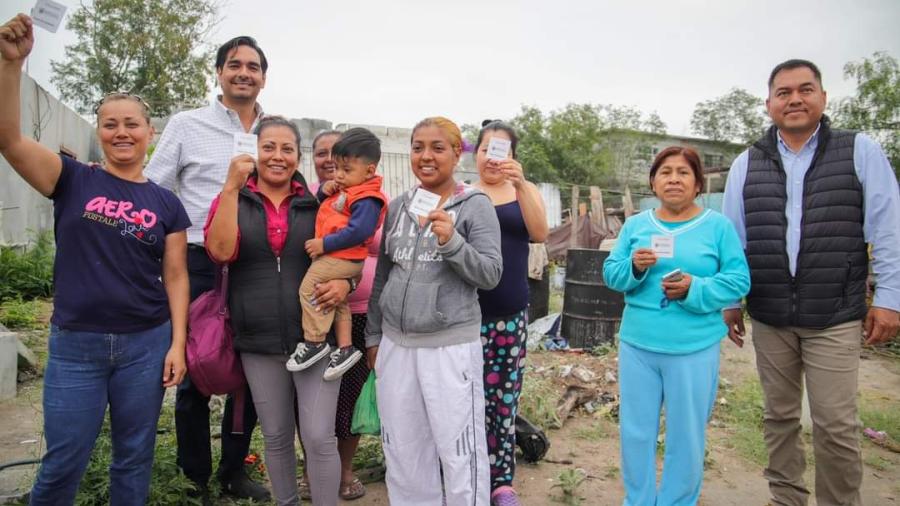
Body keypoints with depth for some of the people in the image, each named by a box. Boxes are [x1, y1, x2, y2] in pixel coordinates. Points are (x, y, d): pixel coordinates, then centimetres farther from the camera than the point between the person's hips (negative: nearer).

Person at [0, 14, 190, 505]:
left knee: (134, 458, 13)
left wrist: (178, 343, -4)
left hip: (147, 343, 1)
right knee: (62, 463, 8)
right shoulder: (74, 181, 1)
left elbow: (176, 275, 2)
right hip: (75, 343, -1)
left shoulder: (166, 203, 3)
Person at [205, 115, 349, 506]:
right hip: (259, 343, 1)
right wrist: (231, 187, -19)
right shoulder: (232, 199, 3)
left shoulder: (317, 203, 3)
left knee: (319, 438, -3)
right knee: (276, 437, 15)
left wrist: (344, 282, -13)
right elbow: (220, 251, -15)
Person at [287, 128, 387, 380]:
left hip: (342, 258, -11)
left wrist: (324, 244, -25)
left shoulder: (366, 199, -20)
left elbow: (358, 231, -30)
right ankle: (345, 348, 28)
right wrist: (324, 190, 2)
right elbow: (324, 205, 26)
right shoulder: (344, 189, 12)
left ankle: (314, 342, -2)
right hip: (334, 256, 11)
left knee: (309, 287, -13)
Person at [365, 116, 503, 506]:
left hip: (451, 345, -4)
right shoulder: (398, 206, 10)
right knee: (403, 450, 15)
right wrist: (373, 334, 15)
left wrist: (452, 242, -24)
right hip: (395, 344, 5)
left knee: (458, 451, 1)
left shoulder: (476, 205, -4)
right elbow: (382, 275, 15)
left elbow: (490, 275, -9)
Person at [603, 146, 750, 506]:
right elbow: (610, 274, 5)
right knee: (635, 432, 13)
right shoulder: (635, 225, 6)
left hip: (694, 349, -2)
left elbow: (739, 281, -4)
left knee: (686, 437, 10)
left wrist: (695, 289, -19)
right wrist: (634, 267, -16)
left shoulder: (718, 226, -1)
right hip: (637, 345, 3)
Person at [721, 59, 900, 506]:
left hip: (835, 317, -2)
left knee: (835, 424, 1)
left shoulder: (860, 151, 1)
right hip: (769, 317, 3)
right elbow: (731, 238, 8)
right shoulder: (747, 164, 6)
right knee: (779, 417, 13)